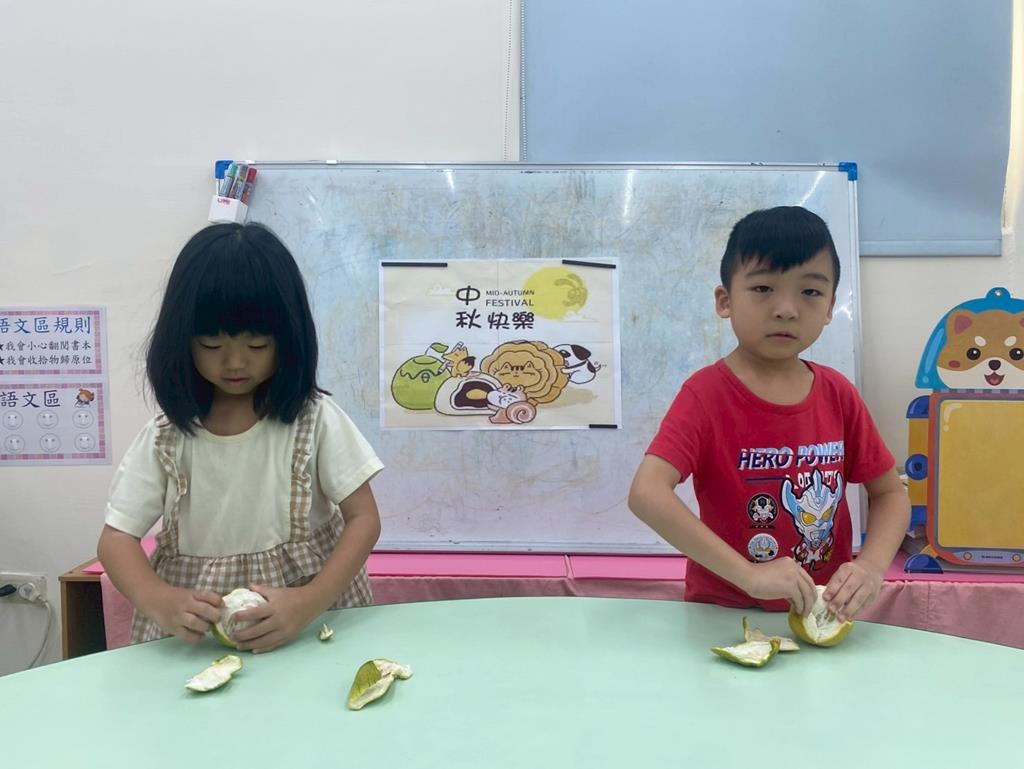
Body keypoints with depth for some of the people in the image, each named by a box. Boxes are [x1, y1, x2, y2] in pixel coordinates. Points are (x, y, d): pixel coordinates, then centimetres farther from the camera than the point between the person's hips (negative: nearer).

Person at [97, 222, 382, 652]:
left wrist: (310, 602, -21)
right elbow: (116, 539, 0)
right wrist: (159, 602, -21)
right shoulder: (166, 438, 0)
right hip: (193, 634, 0)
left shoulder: (314, 420, -5)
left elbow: (363, 519, -6)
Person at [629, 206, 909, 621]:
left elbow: (890, 493, 9)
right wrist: (748, 574, -30)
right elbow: (646, 494, -27)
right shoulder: (706, 394, -13)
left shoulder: (838, 394, 1)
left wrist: (872, 564, -11)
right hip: (724, 616, -5)